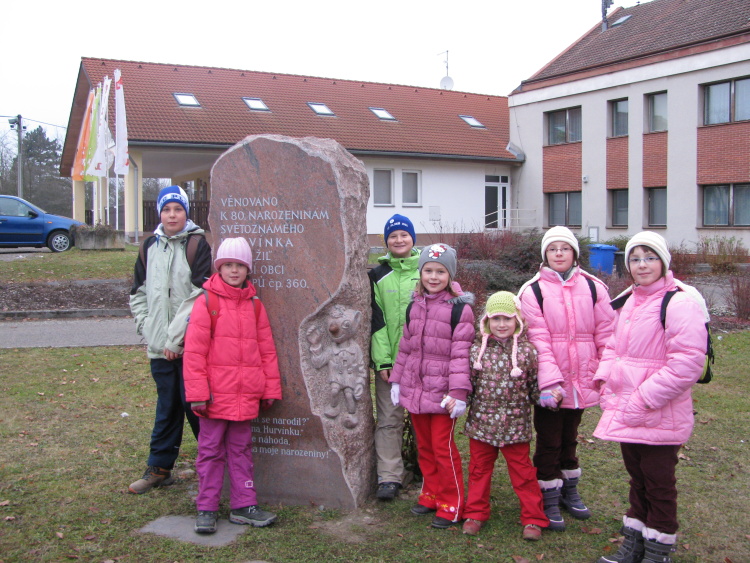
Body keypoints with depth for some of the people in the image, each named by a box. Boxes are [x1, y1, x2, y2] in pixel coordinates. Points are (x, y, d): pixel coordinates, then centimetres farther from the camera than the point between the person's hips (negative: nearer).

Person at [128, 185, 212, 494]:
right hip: (159, 346, 5)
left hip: (190, 345, -5)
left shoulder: (197, 244, -6)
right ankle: (159, 468, 26)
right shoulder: (151, 245, 12)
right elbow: (138, 292, 18)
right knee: (166, 407, 15)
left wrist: (176, 336, -14)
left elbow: (200, 295, -13)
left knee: (195, 404, 0)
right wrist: (147, 327, 6)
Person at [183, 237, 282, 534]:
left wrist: (270, 388, 9)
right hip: (215, 394, -3)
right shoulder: (207, 302, -5)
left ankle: (243, 505, 22)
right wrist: (197, 392, -11)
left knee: (241, 449, 13)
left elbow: (267, 348, 10)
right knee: (211, 450, 7)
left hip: (246, 395, 4)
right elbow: (194, 350, -8)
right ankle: (206, 509, 17)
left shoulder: (254, 305, 7)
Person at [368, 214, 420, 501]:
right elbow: (376, 321, 1)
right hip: (389, 358, 0)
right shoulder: (378, 276, 5)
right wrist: (382, 359, -8)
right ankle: (389, 477, 7)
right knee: (389, 418, 1)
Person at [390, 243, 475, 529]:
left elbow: (461, 353, -14)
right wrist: (396, 379, 15)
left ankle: (451, 504, 13)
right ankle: (432, 495, 31)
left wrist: (458, 392, -18)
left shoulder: (459, 308, -10)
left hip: (441, 393, -6)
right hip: (414, 389, 6)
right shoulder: (414, 306, 10)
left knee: (443, 448, -1)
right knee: (424, 447, 15)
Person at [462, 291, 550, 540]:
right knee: (479, 469, 14)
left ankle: (533, 518, 22)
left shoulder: (526, 351, -5)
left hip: (515, 425, -2)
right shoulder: (477, 350, -2)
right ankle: (476, 513, 30)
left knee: (522, 472, 8)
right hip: (481, 423, 2)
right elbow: (467, 382, 3)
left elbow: (535, 385, 2)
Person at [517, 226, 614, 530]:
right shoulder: (532, 291, -6)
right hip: (548, 382, -3)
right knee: (549, 441, 6)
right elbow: (538, 340, -14)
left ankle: (569, 490, 37)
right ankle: (549, 499, 21)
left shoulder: (593, 288, 2)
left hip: (581, 380, 3)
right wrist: (550, 382, -22)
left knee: (569, 437, 20)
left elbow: (606, 334, 1)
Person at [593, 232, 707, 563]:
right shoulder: (627, 302, 9)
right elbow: (613, 346, 18)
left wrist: (644, 399, -21)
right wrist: (606, 382, 1)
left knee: (659, 484, 7)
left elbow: (686, 363, -22)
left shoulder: (680, 302, -16)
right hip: (625, 412, 7)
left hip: (661, 416, -7)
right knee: (637, 477, 19)